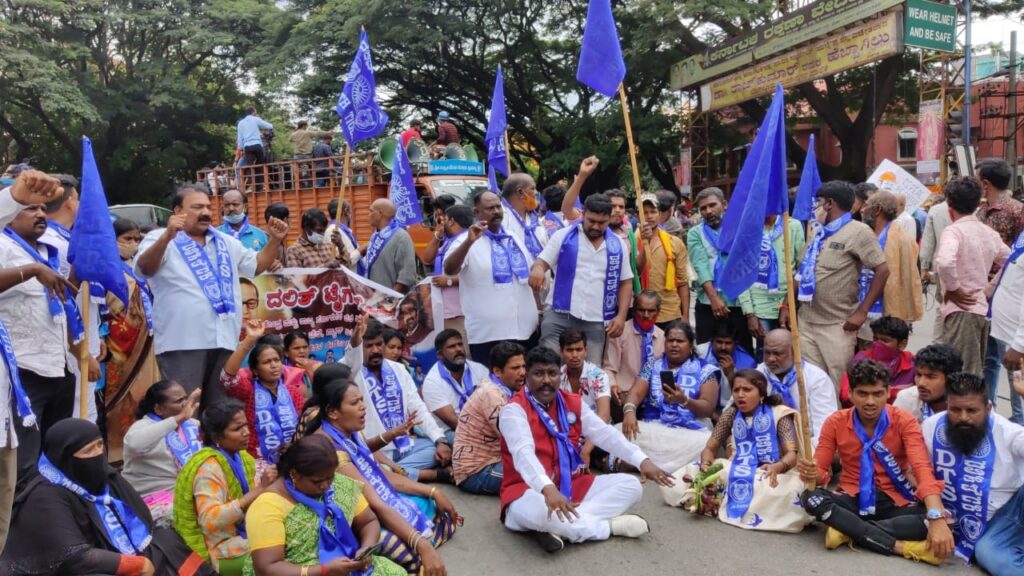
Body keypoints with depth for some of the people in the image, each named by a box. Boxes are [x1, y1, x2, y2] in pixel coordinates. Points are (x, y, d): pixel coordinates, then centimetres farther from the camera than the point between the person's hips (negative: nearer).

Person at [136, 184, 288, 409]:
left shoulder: (225, 242, 20)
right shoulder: (161, 239, 0)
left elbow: (257, 265, 26)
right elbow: (144, 269, -18)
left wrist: (275, 241, 9)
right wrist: (167, 237, -35)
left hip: (224, 340, 6)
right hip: (182, 342, -6)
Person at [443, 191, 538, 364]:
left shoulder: (514, 239, 14)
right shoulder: (467, 241, -5)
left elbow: (531, 277, 22)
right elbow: (449, 270, -23)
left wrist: (538, 308, 16)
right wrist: (469, 242, -36)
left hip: (525, 328, 6)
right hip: (487, 333, -6)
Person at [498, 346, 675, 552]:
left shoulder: (573, 403, 7)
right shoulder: (514, 410, -14)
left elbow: (605, 434, 0)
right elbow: (523, 454, -31)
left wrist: (642, 460, -16)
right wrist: (548, 489, -49)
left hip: (573, 488, 7)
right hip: (531, 492, -7)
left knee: (631, 486, -6)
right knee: (536, 509, -42)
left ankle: (559, 529, -22)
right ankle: (609, 525, -17)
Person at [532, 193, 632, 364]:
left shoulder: (618, 245, 9)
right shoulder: (563, 236, 1)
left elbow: (626, 282, 13)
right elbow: (542, 262, -2)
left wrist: (621, 316, 2)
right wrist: (537, 268, -27)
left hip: (596, 321, 2)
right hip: (559, 315, -2)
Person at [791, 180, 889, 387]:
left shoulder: (858, 232, -6)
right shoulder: (819, 233, 16)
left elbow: (882, 271, -11)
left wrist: (862, 312, -14)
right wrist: (787, 304, 13)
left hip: (837, 325, -6)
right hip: (806, 321, 6)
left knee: (839, 383, 0)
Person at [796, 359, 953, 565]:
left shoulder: (904, 422, -8)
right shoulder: (836, 422, -4)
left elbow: (922, 469, -22)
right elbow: (821, 471, -3)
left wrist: (936, 518, -39)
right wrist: (812, 474, -31)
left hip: (894, 501, -1)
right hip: (853, 499, 1)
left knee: (930, 520, -32)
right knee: (811, 498, -31)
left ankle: (849, 530, -23)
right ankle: (901, 546, -31)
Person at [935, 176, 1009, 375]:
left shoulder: (954, 230, -11)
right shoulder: (989, 232, 12)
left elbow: (944, 262, -30)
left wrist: (952, 288, -15)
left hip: (962, 310, -8)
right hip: (984, 309, 8)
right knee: (975, 372, 16)